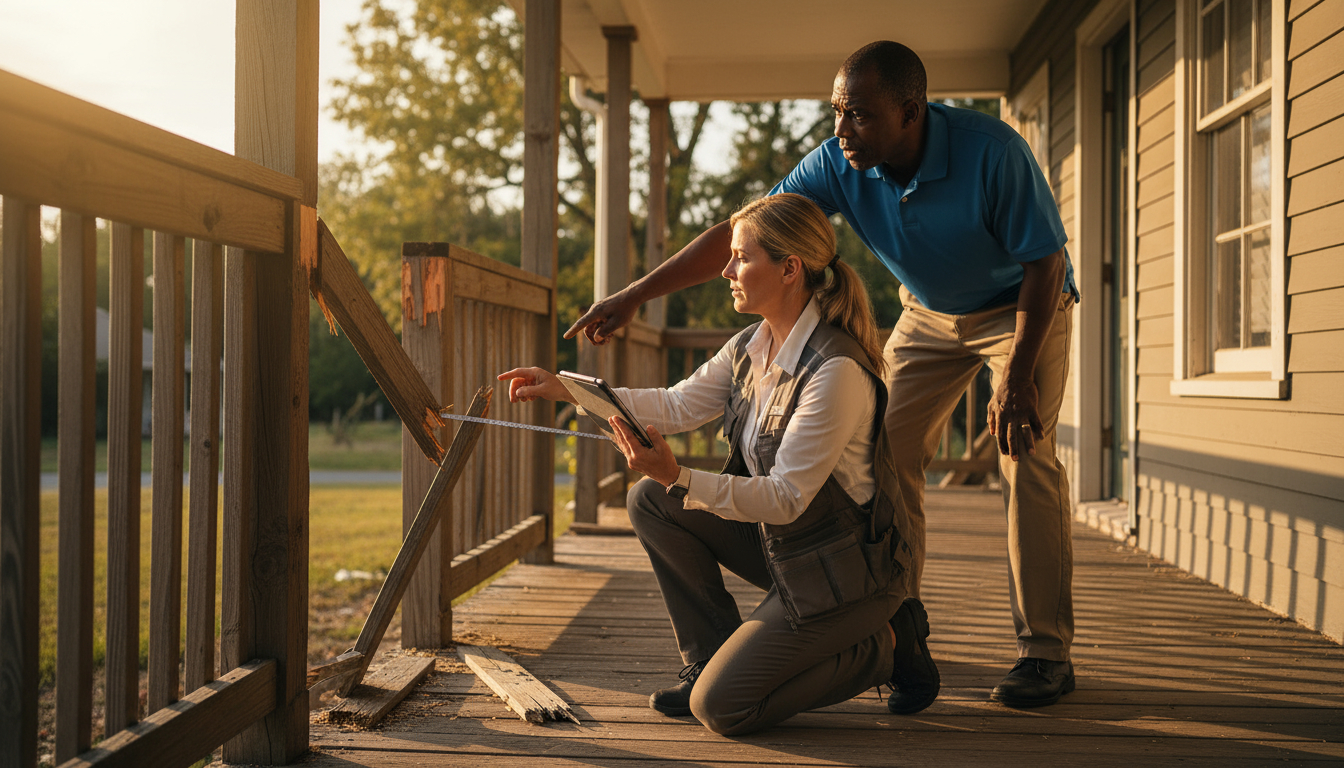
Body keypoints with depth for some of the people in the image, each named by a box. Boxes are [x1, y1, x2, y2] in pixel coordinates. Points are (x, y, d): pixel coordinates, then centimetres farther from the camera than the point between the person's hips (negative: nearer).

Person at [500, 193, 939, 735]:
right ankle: (713, 660, 9)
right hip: (779, 544, 8)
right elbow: (678, 406, 5)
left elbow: (786, 498, -26)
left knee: (720, 707, -11)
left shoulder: (837, 371, -26)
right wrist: (565, 389, 0)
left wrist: (681, 480, -35)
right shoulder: (752, 347, 1)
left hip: (844, 569, -8)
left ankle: (884, 646, 5)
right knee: (650, 502, -1)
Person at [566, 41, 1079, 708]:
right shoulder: (839, 165, -21)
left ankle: (1045, 651, -11)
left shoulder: (991, 152, -33)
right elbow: (741, 232, -22)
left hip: (1024, 306, -5)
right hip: (929, 314, 5)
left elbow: (1045, 261, -25)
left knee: (1025, 453, -17)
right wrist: (637, 294, -29)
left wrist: (1018, 378, -28)